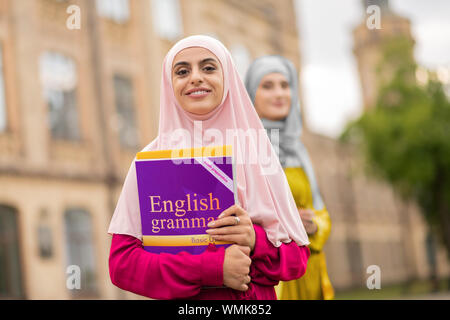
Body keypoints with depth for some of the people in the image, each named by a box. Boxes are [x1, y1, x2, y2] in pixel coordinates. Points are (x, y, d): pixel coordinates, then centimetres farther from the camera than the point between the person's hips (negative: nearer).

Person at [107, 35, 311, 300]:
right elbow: (121, 263, -11)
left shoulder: (257, 153, -4)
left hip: (256, 297, 1)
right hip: (179, 299, -1)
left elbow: (298, 257, 0)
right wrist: (214, 269, -20)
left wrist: (256, 241, -20)